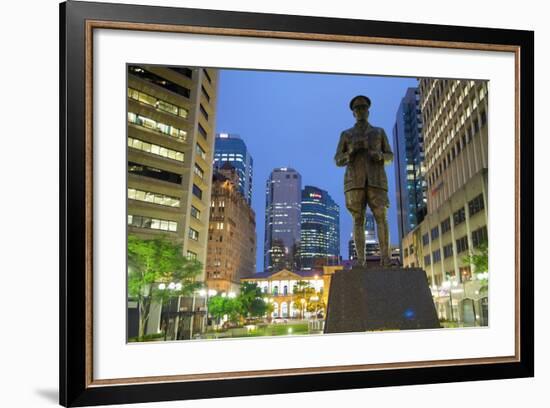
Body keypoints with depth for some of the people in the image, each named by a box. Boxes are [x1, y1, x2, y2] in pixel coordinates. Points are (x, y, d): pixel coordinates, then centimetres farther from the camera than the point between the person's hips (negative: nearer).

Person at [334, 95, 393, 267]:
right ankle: (360, 260, -10)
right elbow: (339, 161, 10)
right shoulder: (346, 134, 16)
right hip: (355, 181, 0)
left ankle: (385, 259, -17)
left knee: (381, 218, -14)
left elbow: (390, 157, 14)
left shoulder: (379, 132, 18)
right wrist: (351, 151, -11)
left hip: (375, 180, 0)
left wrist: (380, 155, -11)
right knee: (358, 220, -8)